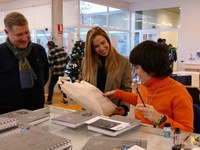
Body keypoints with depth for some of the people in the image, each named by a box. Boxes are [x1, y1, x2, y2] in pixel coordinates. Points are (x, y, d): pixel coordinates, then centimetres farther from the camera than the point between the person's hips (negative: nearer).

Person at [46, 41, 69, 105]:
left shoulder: (51, 52, -14)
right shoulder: (61, 49, 5)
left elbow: (49, 63, -16)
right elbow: (67, 58, 7)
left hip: (55, 71, -7)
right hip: (62, 70, 7)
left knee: (51, 86, 3)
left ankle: (49, 100, 7)